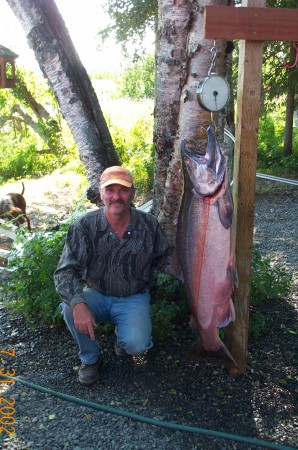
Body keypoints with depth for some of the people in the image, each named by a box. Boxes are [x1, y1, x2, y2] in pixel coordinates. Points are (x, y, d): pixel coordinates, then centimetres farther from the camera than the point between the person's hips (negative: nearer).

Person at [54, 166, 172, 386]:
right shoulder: (85, 226, -16)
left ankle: (124, 335, 16)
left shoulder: (149, 225, -11)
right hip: (96, 295, 1)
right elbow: (66, 271, -19)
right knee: (69, 307, -30)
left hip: (134, 298, 0)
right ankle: (90, 358, 0)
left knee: (136, 346, -25)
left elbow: (164, 259, 2)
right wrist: (78, 303, -38)